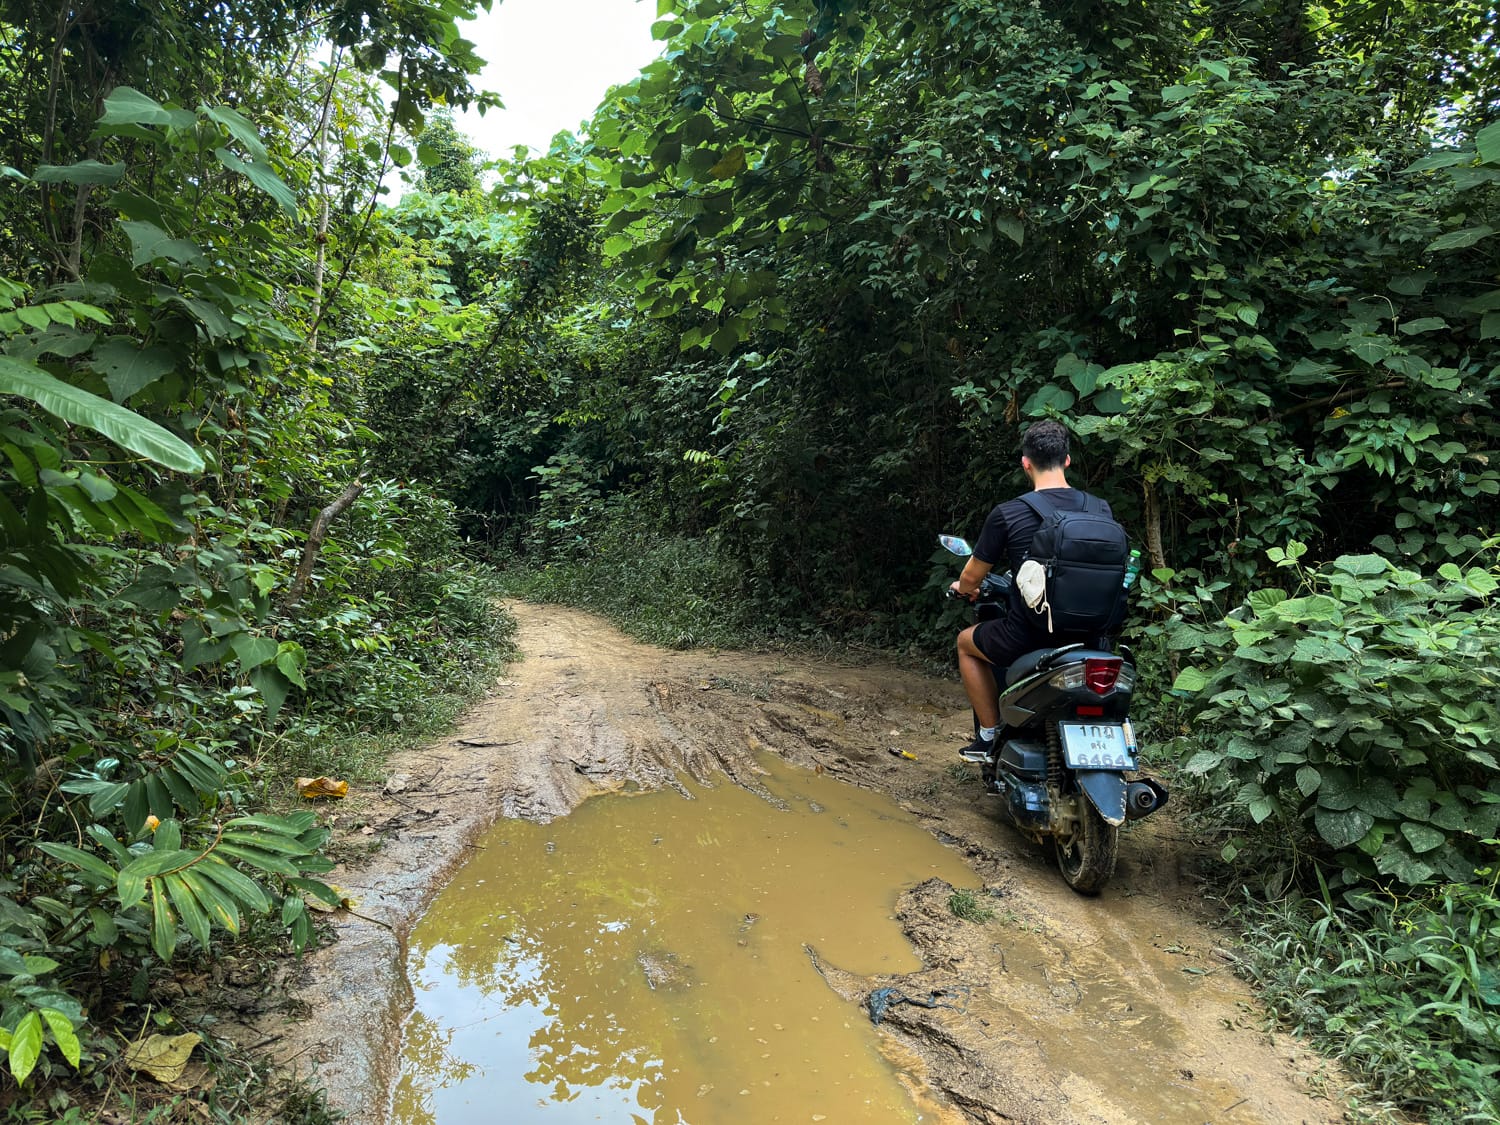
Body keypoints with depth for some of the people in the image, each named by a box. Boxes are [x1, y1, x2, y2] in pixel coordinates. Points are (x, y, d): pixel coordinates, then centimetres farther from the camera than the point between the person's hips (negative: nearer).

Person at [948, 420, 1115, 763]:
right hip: (1087, 636, 5)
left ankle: (991, 736, 24)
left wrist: (964, 589, 22)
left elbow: (972, 577, -2)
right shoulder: (1101, 510, -1)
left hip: (1027, 638, -4)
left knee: (966, 643, 26)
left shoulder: (1007, 513, -13)